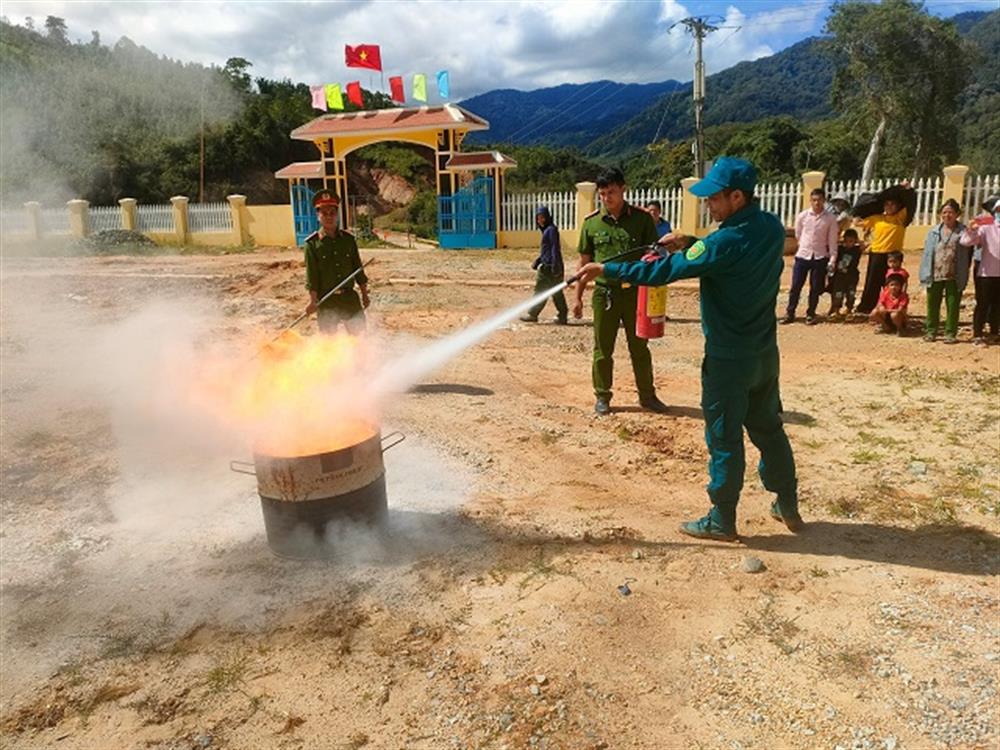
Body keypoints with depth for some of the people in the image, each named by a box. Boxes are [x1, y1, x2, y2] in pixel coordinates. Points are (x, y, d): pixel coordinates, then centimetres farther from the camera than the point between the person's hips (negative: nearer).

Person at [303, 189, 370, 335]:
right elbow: (311, 275, -7)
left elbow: (358, 268, 10)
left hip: (350, 297, 3)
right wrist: (313, 301, -14)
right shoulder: (312, 243, -4)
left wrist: (364, 295, 10)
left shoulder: (348, 239, 6)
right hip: (326, 301, -3)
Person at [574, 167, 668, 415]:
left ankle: (647, 395, 23)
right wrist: (578, 297, 5)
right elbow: (585, 262, 6)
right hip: (604, 293, 0)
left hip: (635, 292, 0)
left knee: (640, 347, 10)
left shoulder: (642, 219, -2)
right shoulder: (592, 222, 1)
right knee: (602, 349, 7)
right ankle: (602, 396, 20)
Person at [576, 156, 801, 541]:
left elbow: (665, 271, -23)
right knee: (769, 429, 20)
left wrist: (606, 269, -17)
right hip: (764, 352, 8)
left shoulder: (728, 241, -23)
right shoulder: (772, 228, 0)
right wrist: (689, 244, 2)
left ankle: (721, 520, 17)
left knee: (724, 438, 4)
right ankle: (788, 506, 33)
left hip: (728, 358, -8)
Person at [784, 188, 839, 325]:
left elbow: (832, 240, -1)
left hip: (820, 257, 0)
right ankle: (790, 313, 10)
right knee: (795, 286, 1)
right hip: (802, 255, 1)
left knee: (816, 288, 5)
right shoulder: (802, 216, -2)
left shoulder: (830, 218, -4)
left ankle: (810, 314, 17)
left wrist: (833, 258, -5)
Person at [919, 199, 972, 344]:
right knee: (932, 305, 9)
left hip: (954, 277, -2)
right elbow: (927, 252, 7)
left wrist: (963, 273, -10)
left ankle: (951, 333, 11)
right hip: (935, 275, 2)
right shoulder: (934, 231, 8)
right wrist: (926, 274, 0)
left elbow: (968, 252, -1)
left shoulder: (963, 231, 0)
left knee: (952, 306, 4)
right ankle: (930, 331, 20)